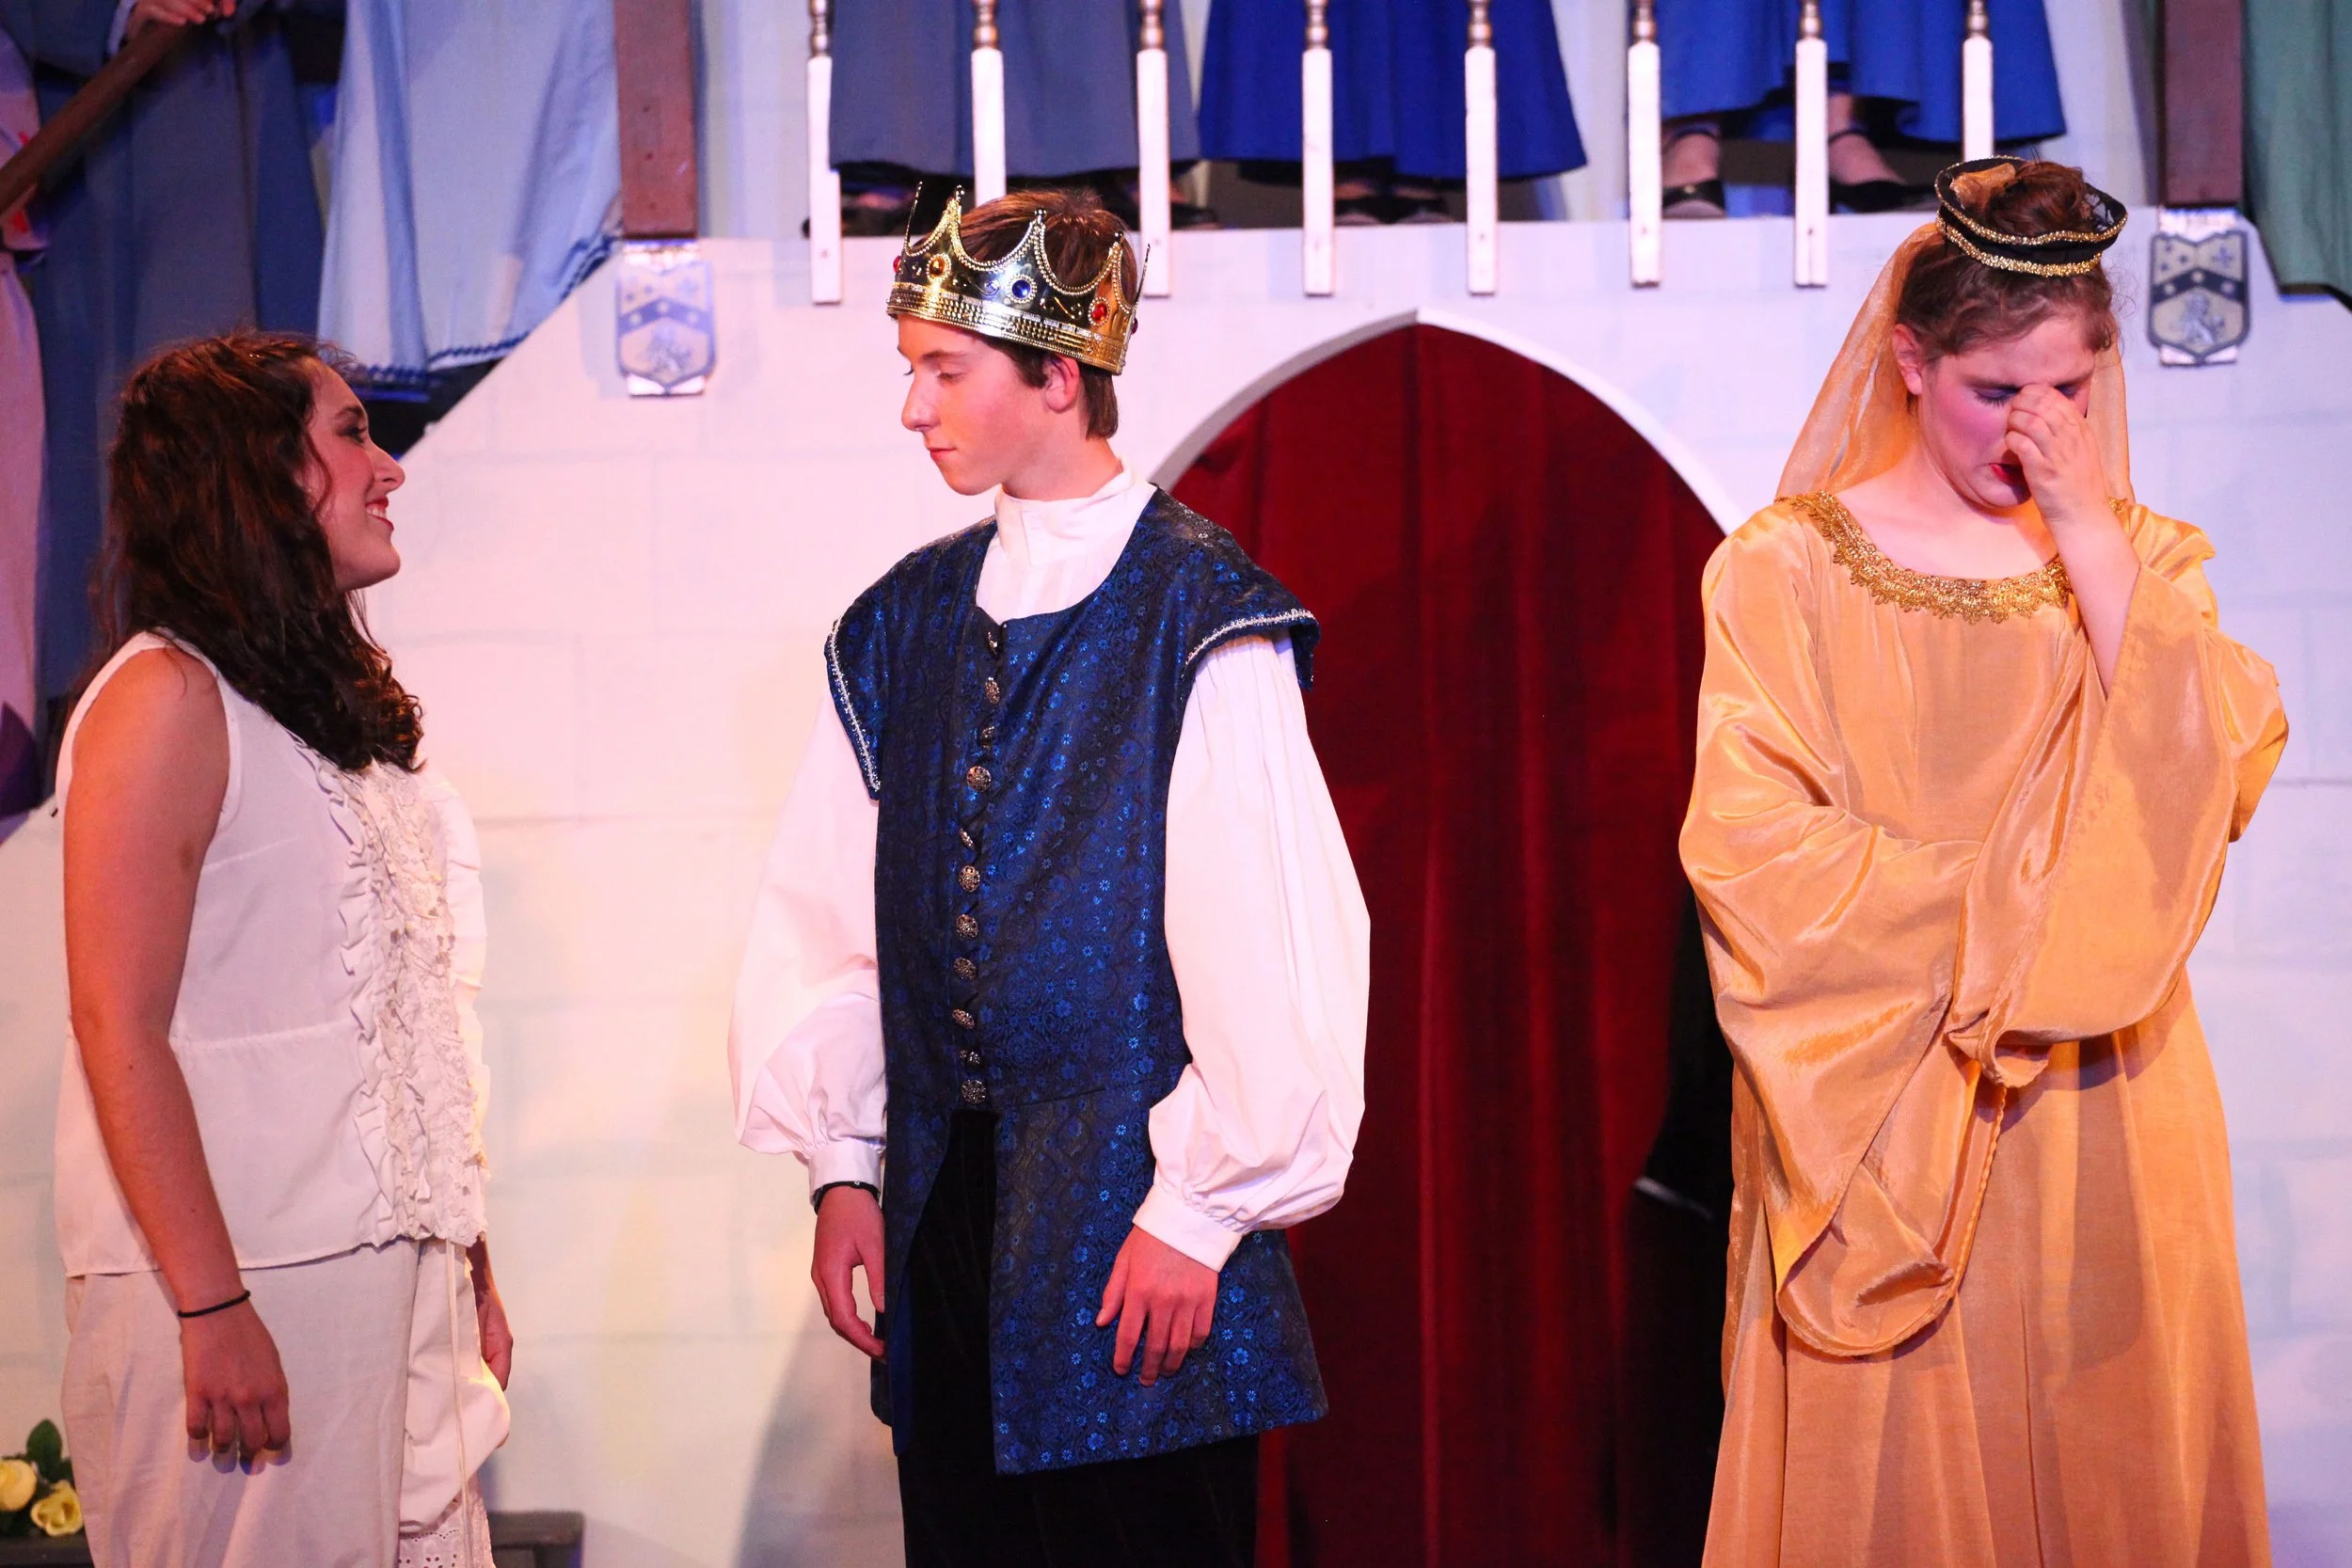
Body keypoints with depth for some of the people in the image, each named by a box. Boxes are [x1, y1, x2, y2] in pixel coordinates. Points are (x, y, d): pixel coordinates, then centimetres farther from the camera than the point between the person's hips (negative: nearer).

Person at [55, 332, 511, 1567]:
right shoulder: (168, 699, -8)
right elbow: (119, 1032, -15)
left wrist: (465, 1268, 13)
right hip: (240, 1287, -8)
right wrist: (211, 1309, -19)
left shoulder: (336, 703, 16)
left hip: (391, 1278, 8)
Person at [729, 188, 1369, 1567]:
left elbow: (1271, 939, -13)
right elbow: (828, 919, 12)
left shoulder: (1200, 618, -10)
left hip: (1138, 1238, -6)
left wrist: (1198, 1211, -13)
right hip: (945, 1217, 6)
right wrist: (844, 1168, 7)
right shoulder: (902, 625, 10)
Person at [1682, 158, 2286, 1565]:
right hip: (1884, 1114, -2)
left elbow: (2216, 788, -8)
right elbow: (1753, 847, -11)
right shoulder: (1788, 568, -1)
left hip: (2103, 1117, 3)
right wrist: (2008, 906, -10)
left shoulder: (2135, 556, 9)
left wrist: (2092, 540, -10)